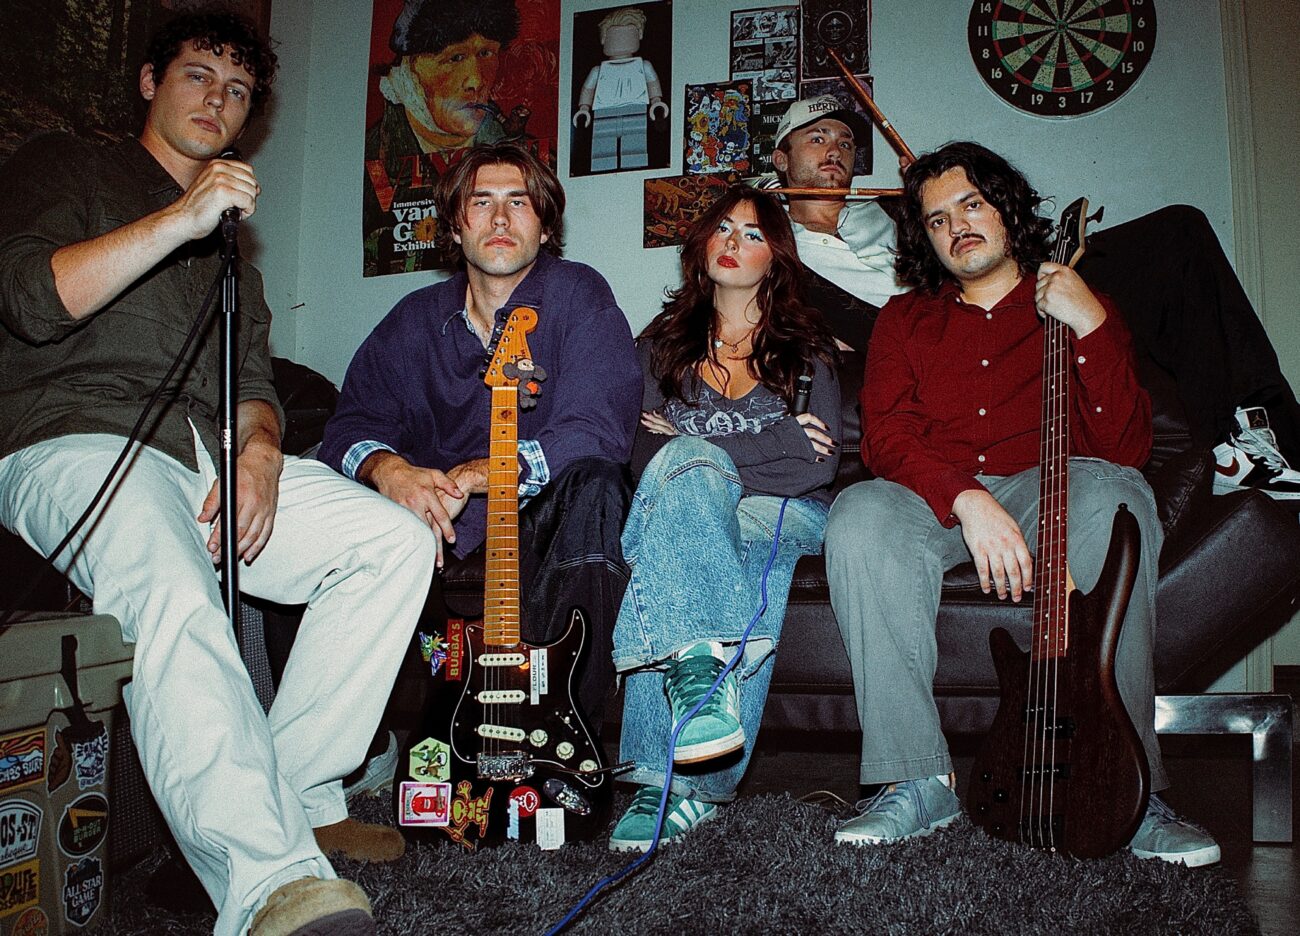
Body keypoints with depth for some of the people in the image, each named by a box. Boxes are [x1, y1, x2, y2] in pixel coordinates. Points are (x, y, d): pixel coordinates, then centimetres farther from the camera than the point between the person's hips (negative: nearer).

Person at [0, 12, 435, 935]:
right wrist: (183, 217, -12)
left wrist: (259, 452, -3)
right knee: (174, 593, -38)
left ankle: (295, 799, -13)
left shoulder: (230, 240, 30)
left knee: (397, 539, -13)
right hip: (75, 443, -6)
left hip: (210, 457, 6)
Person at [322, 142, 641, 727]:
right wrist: (389, 469, -22)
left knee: (593, 482, -34)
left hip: (544, 525, -3)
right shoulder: (415, 319, 10)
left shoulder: (578, 296, -3)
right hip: (437, 527, 4)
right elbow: (351, 425, 3)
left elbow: (596, 432, -16)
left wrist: (468, 476, -25)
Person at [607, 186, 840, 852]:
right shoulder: (663, 342, 17)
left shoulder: (806, 346, 13)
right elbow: (642, 453, 2)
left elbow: (817, 467, -4)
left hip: (784, 515, -1)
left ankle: (670, 779, -43)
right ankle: (701, 666, -51)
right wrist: (775, 443, -9)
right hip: (682, 504, 2)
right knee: (688, 461, -35)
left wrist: (685, 446, -9)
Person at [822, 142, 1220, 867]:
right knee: (861, 516, -32)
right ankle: (918, 782, -26)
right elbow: (884, 435, 0)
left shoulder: (1085, 309, 16)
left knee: (1114, 499, -35)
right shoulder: (906, 320, 19)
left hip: (1050, 491, -1)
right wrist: (967, 499, -18)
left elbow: (1126, 450, 1)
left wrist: (1090, 330, -11)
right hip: (936, 502, 1)